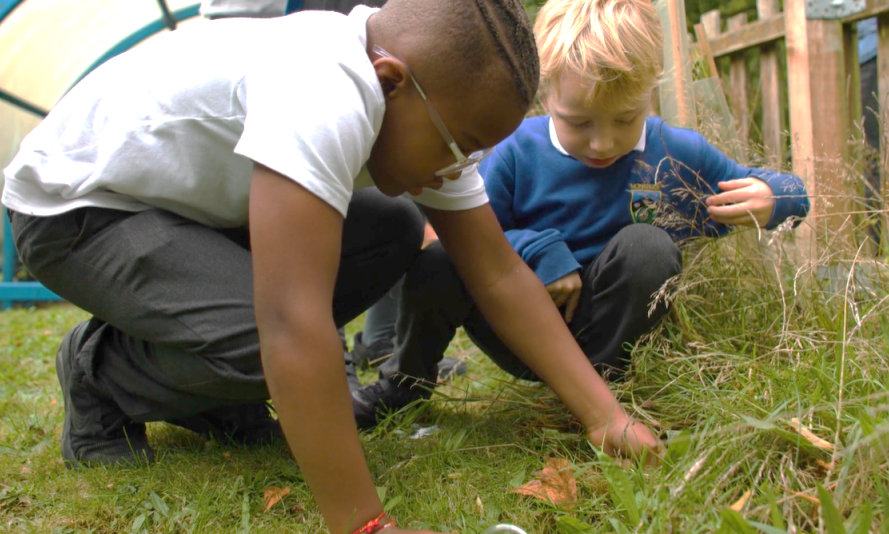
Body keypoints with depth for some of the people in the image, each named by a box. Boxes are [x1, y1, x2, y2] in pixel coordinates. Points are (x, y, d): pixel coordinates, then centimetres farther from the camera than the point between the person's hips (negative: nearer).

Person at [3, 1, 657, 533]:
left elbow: (499, 273, -7)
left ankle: (209, 386, 7)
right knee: (267, 341, -31)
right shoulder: (322, 97, -39)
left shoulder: (428, 113, -10)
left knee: (394, 233, -3)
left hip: (193, 201, 8)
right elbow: (293, 321, -46)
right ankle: (102, 375, 0)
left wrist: (604, 415, -11)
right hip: (73, 205, -8)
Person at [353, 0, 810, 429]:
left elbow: (792, 194, 4)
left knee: (646, 245, -29)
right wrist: (537, 249, -23)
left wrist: (768, 198, -21)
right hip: (526, 335, 0)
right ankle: (406, 381, 5)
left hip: (611, 334, 0)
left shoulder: (678, 154, -6)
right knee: (433, 263, -25)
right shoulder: (518, 153, -10)